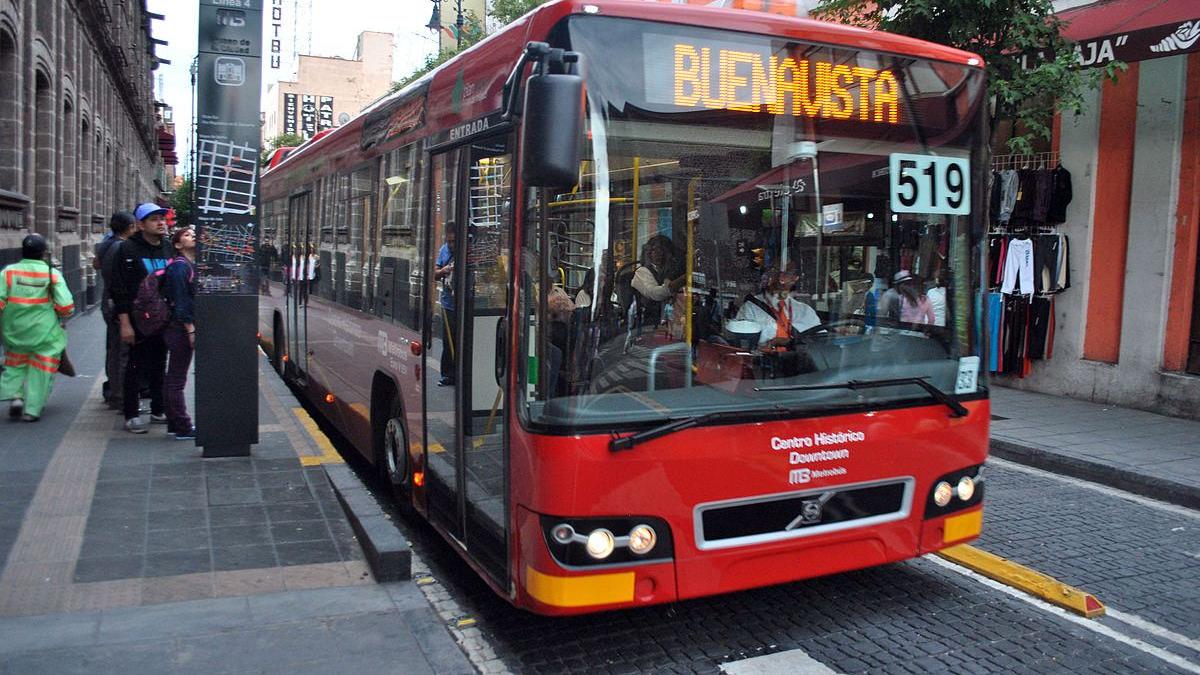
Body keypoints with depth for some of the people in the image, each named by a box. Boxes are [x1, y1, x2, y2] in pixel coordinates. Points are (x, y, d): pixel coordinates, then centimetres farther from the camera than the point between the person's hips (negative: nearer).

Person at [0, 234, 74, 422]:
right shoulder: (52, 274, -9)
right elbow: (66, 306, -11)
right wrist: (61, 317, 10)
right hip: (44, 332, -2)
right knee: (41, 371, 9)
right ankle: (32, 410, 9)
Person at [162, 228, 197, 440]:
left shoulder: (192, 265, 15)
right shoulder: (179, 266, -13)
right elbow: (180, 301, -18)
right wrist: (190, 329, -21)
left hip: (179, 328, 10)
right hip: (181, 328, -10)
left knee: (173, 378, 15)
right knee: (177, 380, -3)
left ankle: (174, 423, 24)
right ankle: (183, 428, 1)